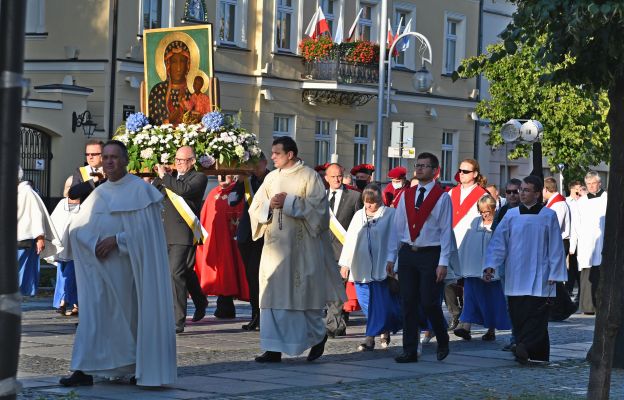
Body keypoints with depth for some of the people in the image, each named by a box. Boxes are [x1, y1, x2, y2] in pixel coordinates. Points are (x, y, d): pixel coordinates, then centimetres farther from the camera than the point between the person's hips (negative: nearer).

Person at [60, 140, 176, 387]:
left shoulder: (140, 190, -4)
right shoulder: (99, 194, 12)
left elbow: (146, 229, -11)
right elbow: (77, 228, 8)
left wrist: (117, 240, -17)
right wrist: (95, 244, -11)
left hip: (128, 265, -5)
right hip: (101, 265, 5)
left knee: (133, 315, 0)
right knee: (94, 313, 0)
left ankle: (143, 369, 12)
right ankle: (85, 371, 0)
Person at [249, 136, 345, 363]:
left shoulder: (309, 176, -2)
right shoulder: (271, 178, 13)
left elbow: (317, 206, -12)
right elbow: (255, 208, 12)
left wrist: (288, 203, -16)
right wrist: (270, 205, -9)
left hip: (301, 246, -5)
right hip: (275, 246, 5)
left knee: (304, 293, 2)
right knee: (273, 295, -1)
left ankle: (318, 335, 25)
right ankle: (274, 349, 0)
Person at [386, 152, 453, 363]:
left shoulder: (442, 197, -3)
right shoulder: (406, 195, 10)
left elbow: (446, 231, -6)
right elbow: (397, 227, 12)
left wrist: (443, 262, -11)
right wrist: (391, 257, 8)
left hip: (430, 254, -4)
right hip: (407, 253, 4)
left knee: (429, 303, -5)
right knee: (409, 304, 4)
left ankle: (442, 341, 20)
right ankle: (410, 351, 8)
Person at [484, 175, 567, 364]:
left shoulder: (548, 216, 2)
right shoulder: (511, 216, 6)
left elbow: (556, 247, 3)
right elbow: (498, 242, 2)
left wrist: (554, 275, -1)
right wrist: (490, 265, -11)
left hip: (539, 278, -2)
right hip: (516, 276, 2)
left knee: (536, 315, -14)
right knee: (518, 316, 1)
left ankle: (525, 348, -24)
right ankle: (525, 352, 8)